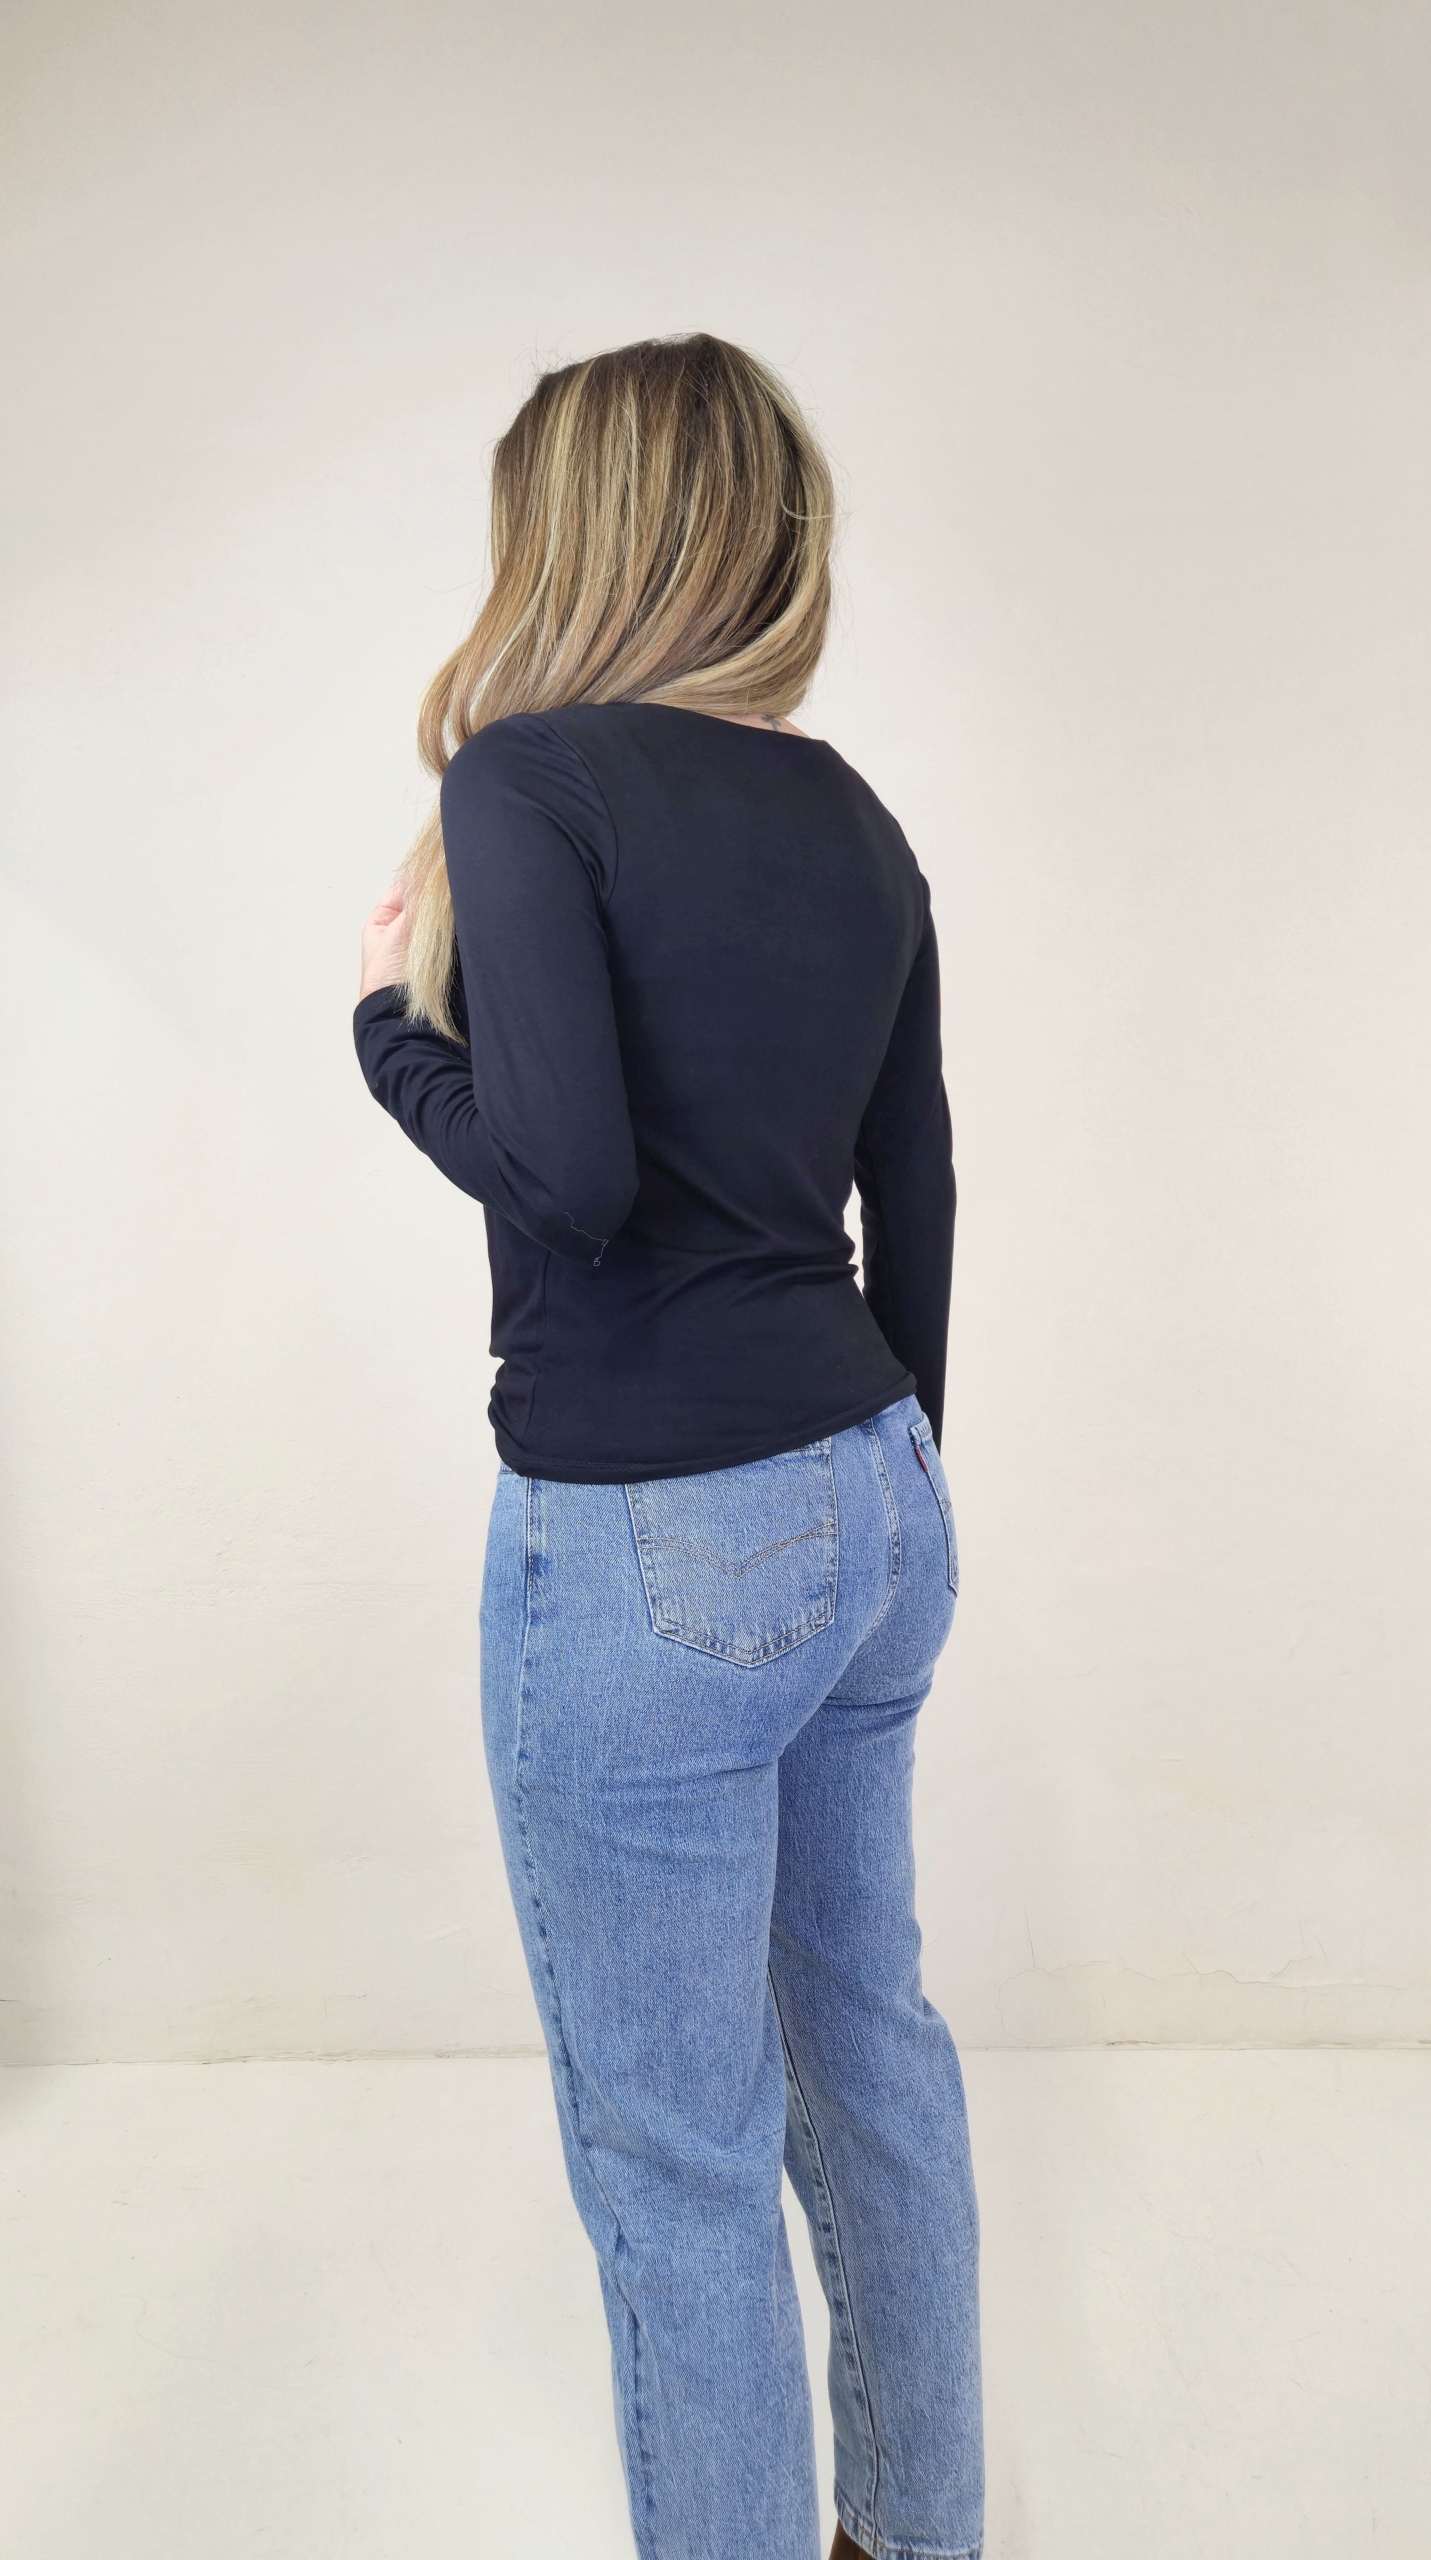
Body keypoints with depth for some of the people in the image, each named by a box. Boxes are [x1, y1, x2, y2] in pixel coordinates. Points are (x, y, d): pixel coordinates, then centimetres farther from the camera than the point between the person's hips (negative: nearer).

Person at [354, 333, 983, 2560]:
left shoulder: (532, 776, -12)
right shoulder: (860, 823, 9)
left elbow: (563, 1169, -24)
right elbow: (914, 1205, 13)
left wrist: (398, 1016, -5)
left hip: (654, 1546, -8)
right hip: (870, 1500, 8)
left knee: (675, 2149, 9)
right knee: (869, 2043, 23)